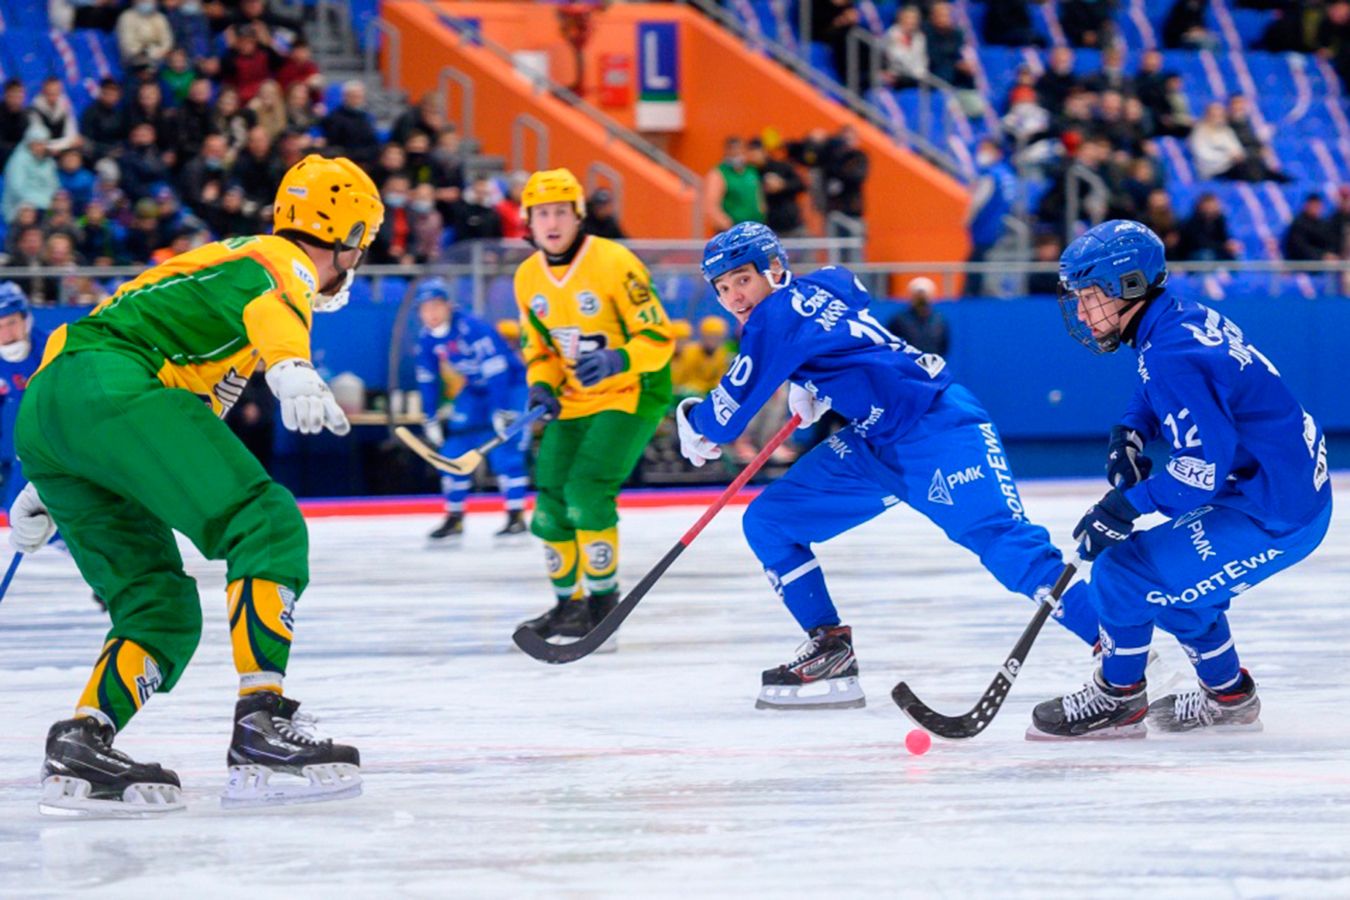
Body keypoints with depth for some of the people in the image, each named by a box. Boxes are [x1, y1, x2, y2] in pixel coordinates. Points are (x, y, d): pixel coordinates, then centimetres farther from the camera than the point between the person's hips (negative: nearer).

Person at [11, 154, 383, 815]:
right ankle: (262, 726, -27)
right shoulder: (281, 261, 6)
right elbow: (264, 304, -20)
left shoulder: (223, 259, 35)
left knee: (164, 611, 10)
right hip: (107, 388, -10)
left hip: (41, 414, 10)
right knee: (267, 523, -16)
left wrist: (46, 492, 44)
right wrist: (290, 369, -43)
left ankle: (79, 747, -6)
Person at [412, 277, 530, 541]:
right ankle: (454, 517, 9)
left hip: (509, 384, -7)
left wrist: (502, 412, -32)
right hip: (473, 389, 7)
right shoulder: (426, 338, -6)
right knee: (454, 450, 0)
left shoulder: (472, 328, -29)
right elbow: (427, 379, 5)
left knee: (505, 450, -18)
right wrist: (431, 419, 4)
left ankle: (516, 516, -13)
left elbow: (496, 370, -30)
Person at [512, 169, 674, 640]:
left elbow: (658, 338, -19)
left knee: (586, 491, -20)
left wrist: (617, 362, -36)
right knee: (551, 502, 3)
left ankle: (604, 600, -6)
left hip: (630, 394, -7)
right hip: (573, 402, 7)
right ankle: (569, 601, 22)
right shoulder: (528, 277, 2)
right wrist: (542, 385, -5)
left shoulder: (614, 263, -19)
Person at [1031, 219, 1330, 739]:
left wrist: (1129, 505, -21)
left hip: (1272, 517, -10)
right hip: (1300, 490, 10)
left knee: (1122, 573, -8)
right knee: (1175, 579, 26)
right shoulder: (1187, 320, 7)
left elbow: (1206, 465, -27)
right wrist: (1129, 435, 11)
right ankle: (1228, 697, 35)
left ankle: (1119, 700, 10)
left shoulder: (1172, 355, -23)